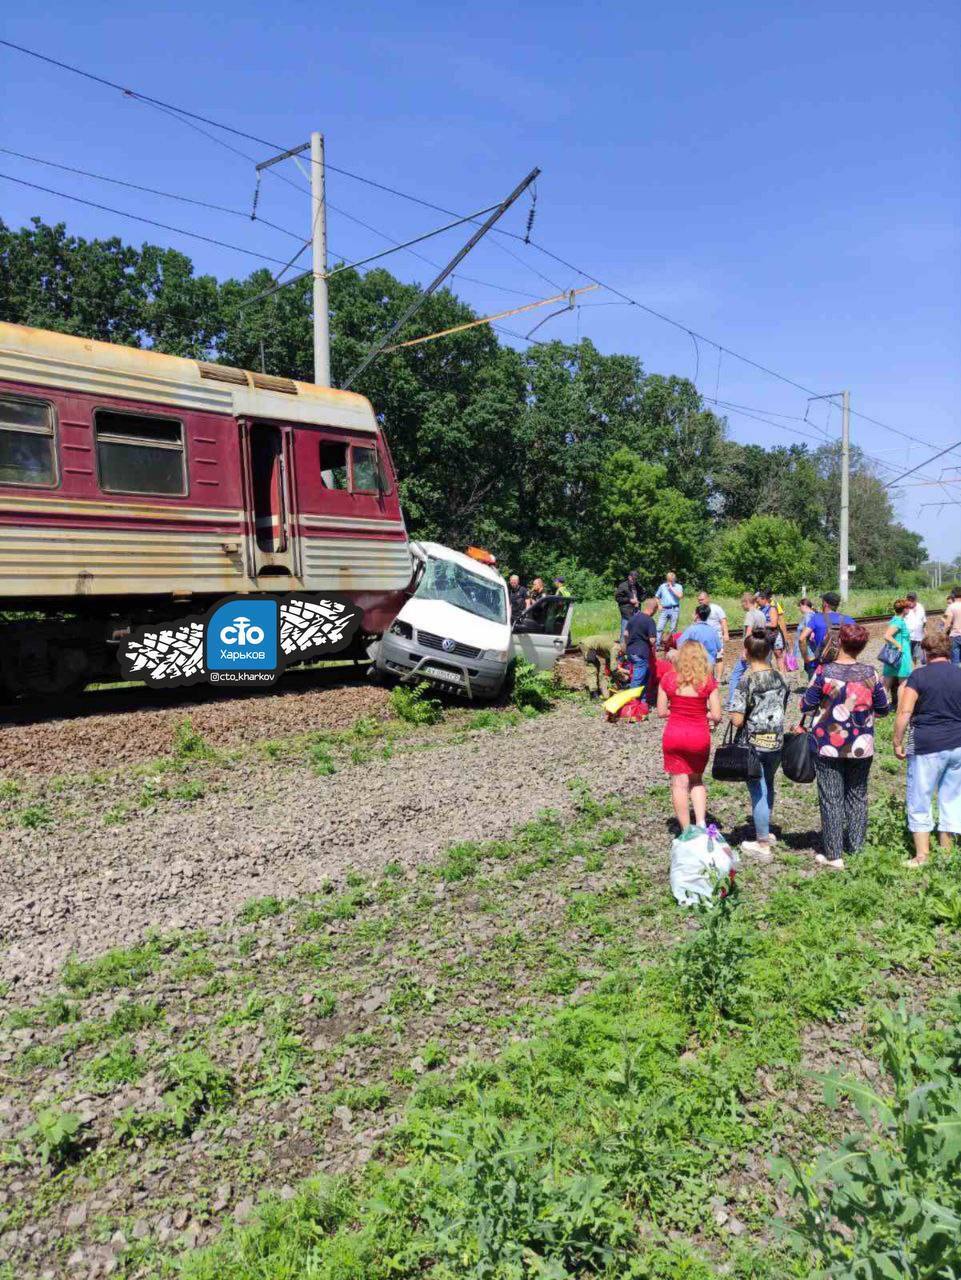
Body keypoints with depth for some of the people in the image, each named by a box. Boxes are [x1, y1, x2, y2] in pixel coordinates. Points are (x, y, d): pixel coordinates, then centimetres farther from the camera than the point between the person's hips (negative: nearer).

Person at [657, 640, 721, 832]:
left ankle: (687, 831, 10)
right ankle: (701, 822, 7)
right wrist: (701, 713, 12)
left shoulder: (668, 678, -5)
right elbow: (716, 716, -7)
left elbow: (661, 712, -2)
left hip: (673, 735, -1)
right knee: (697, 780, 22)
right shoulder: (708, 681, -7)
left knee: (679, 783, 7)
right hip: (699, 737, 1)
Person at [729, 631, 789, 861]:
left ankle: (763, 845, 13)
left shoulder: (746, 680, -18)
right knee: (767, 785, 24)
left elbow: (737, 720, -20)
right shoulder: (779, 676, -1)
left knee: (758, 792, 4)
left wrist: (734, 719, 1)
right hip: (777, 741, 6)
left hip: (755, 744, -6)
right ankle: (765, 831, 40)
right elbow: (784, 706, 10)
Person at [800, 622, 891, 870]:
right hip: (861, 747, 3)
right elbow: (883, 709, 4)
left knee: (832, 799, 4)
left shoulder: (825, 672, -14)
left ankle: (833, 856, 8)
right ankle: (856, 847, 27)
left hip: (828, 746, -3)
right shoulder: (870, 672, -6)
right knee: (858, 796, 18)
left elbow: (806, 705, -8)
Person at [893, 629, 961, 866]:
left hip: (928, 747, -4)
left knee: (919, 802, 6)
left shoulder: (919, 675, -8)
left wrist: (897, 742, -3)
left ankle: (922, 856, 7)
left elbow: (904, 712, -12)